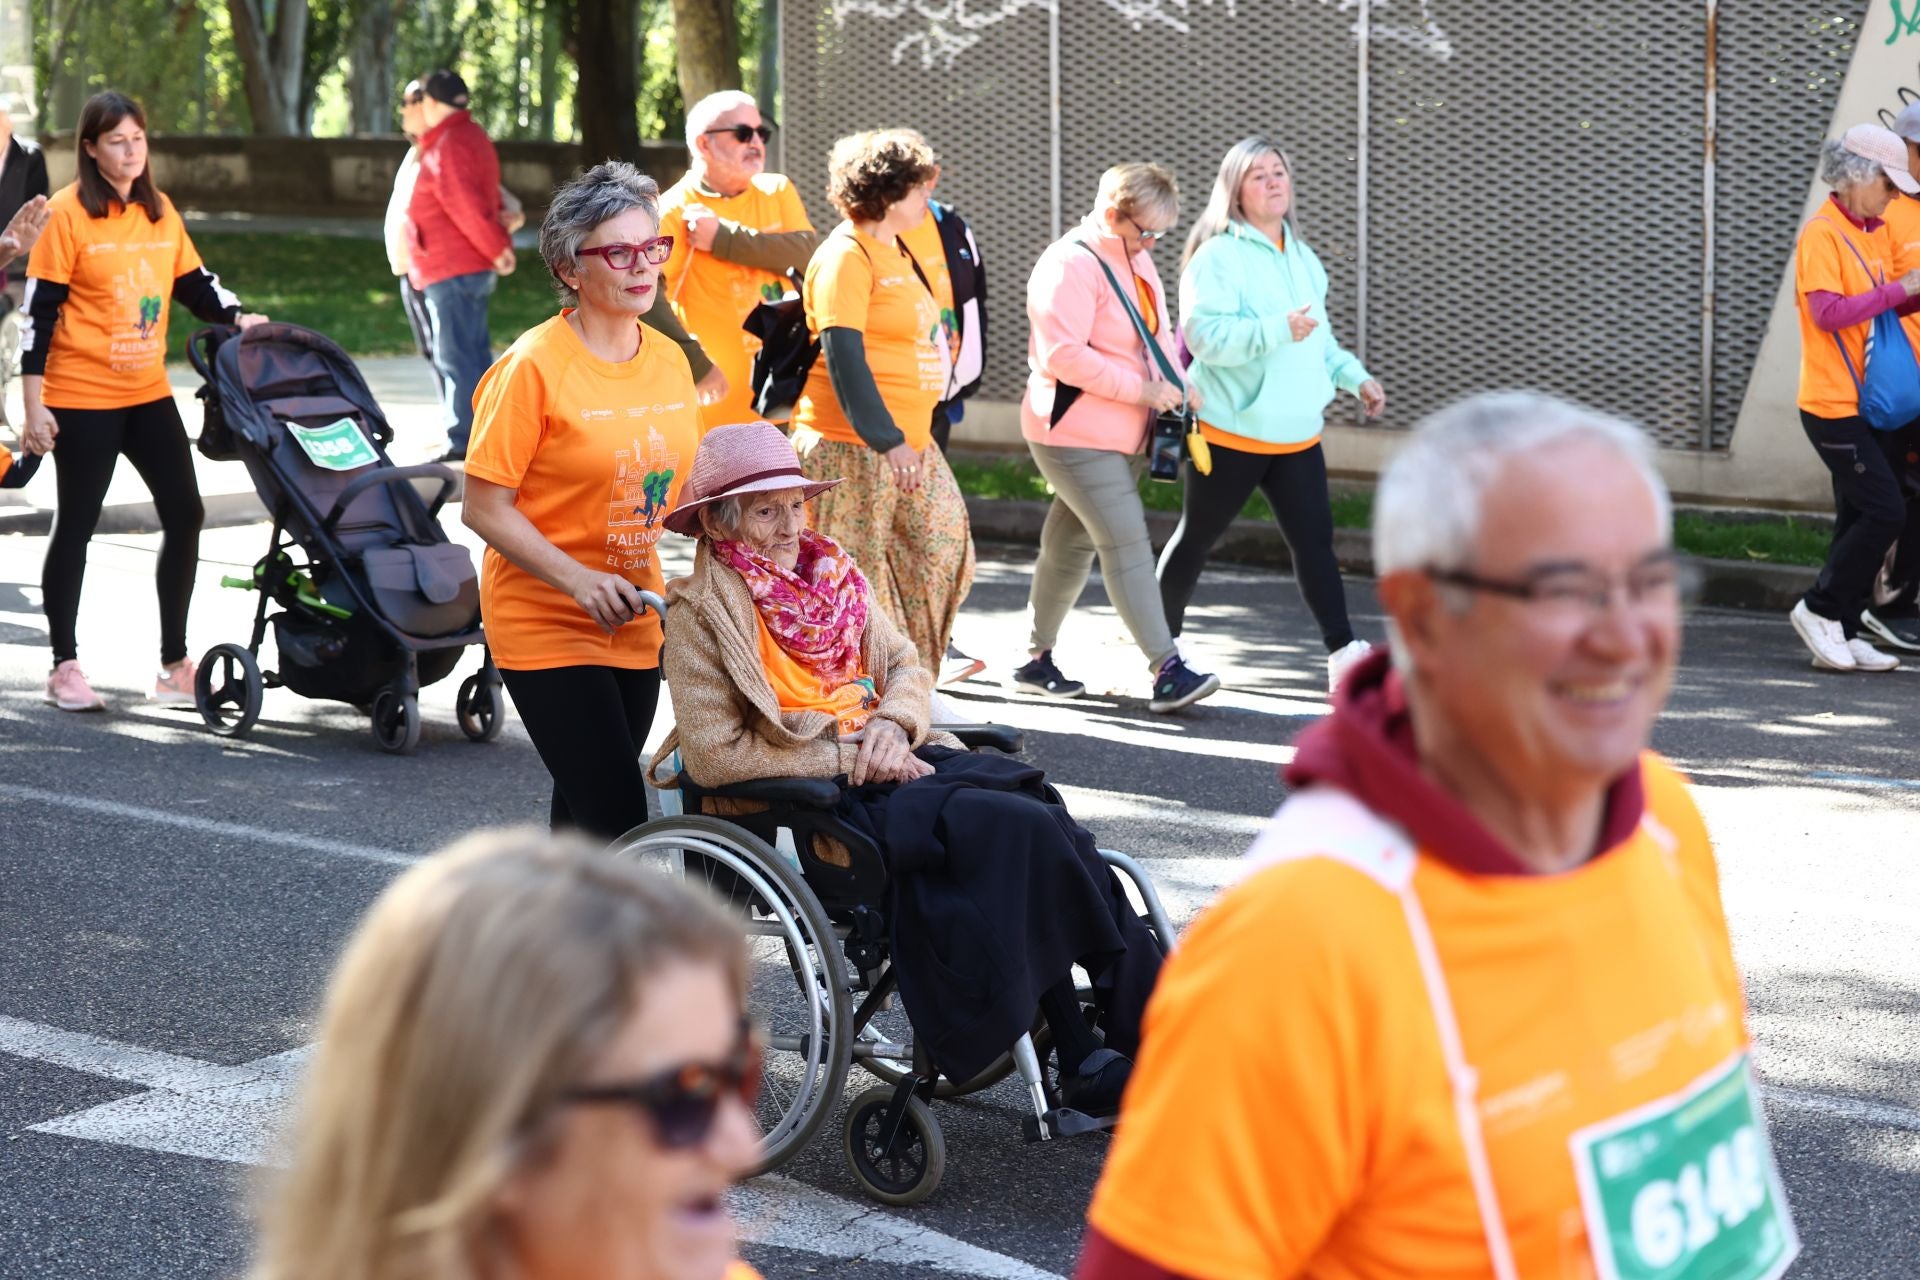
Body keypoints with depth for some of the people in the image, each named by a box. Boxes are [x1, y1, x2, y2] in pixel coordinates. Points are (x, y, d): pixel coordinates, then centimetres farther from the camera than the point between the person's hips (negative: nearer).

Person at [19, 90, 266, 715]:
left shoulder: (160, 211, 8)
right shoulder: (68, 212, -9)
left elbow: (194, 283, 14)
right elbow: (39, 310, -10)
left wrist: (239, 318, -6)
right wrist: (33, 405, -13)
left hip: (148, 393, 6)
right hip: (82, 399, -6)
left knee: (184, 513, 3)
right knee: (76, 526, 3)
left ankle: (175, 664, 13)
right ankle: (64, 667, 15)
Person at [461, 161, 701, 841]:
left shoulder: (669, 360, 6)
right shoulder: (534, 365, -14)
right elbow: (484, 508, -14)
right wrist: (579, 581, -24)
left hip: (635, 625, 7)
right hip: (545, 625, -7)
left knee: (586, 817, 15)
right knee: (619, 827, -13)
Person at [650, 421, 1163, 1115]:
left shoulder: (831, 571, 17)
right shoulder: (702, 611, -3)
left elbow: (907, 664, 19)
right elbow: (713, 755, -11)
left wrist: (893, 723, -5)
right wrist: (848, 756, -13)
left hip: (890, 764, 6)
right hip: (820, 799, -6)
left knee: (1041, 817, -22)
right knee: (1025, 829, -25)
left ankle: (1084, 1064, -24)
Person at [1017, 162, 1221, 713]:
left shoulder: (1136, 258, 11)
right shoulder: (1071, 265, -18)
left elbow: (1156, 331, 21)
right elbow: (1062, 355, -25)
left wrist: (1177, 385, 2)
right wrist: (1142, 389, -22)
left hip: (1121, 434, 9)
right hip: (1074, 434, -9)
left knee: (1072, 544, 15)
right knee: (1127, 545, -13)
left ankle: (1037, 658, 26)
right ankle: (1167, 671, -14)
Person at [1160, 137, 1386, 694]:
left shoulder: (1302, 256, 14)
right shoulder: (1218, 256, -12)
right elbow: (1204, 333, -24)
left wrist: (1355, 376, 15)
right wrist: (1279, 330, -31)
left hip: (1297, 434, 6)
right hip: (1232, 431, -6)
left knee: (1315, 541, -2)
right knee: (1196, 538, 7)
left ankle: (1345, 655, -4)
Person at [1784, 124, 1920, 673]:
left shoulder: (1875, 232, 14)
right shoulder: (1821, 234, -13)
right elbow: (1828, 312, -24)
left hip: (1873, 401, 9)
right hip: (1834, 404, -9)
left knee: (1861, 520, 9)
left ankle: (1843, 632, 15)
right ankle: (1820, 611, 1)